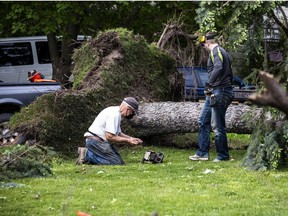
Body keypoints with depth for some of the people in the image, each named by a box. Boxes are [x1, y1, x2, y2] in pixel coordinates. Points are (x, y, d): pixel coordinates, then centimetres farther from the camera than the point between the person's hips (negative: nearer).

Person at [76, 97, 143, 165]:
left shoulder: (117, 113, 15)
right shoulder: (114, 114, -18)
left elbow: (118, 133, 24)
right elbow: (110, 137, -22)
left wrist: (131, 138, 12)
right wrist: (127, 140, -13)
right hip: (96, 141, -11)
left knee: (120, 161, 6)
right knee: (116, 162, -17)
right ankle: (87, 155, -11)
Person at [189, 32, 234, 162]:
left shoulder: (216, 51, -11)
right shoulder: (222, 52, 20)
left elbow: (218, 68, -30)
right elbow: (229, 73, 24)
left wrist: (209, 84, -28)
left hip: (219, 92, -11)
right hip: (214, 93, 11)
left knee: (217, 125, -4)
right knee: (203, 121, 13)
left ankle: (223, 155, 4)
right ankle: (202, 153, 17)